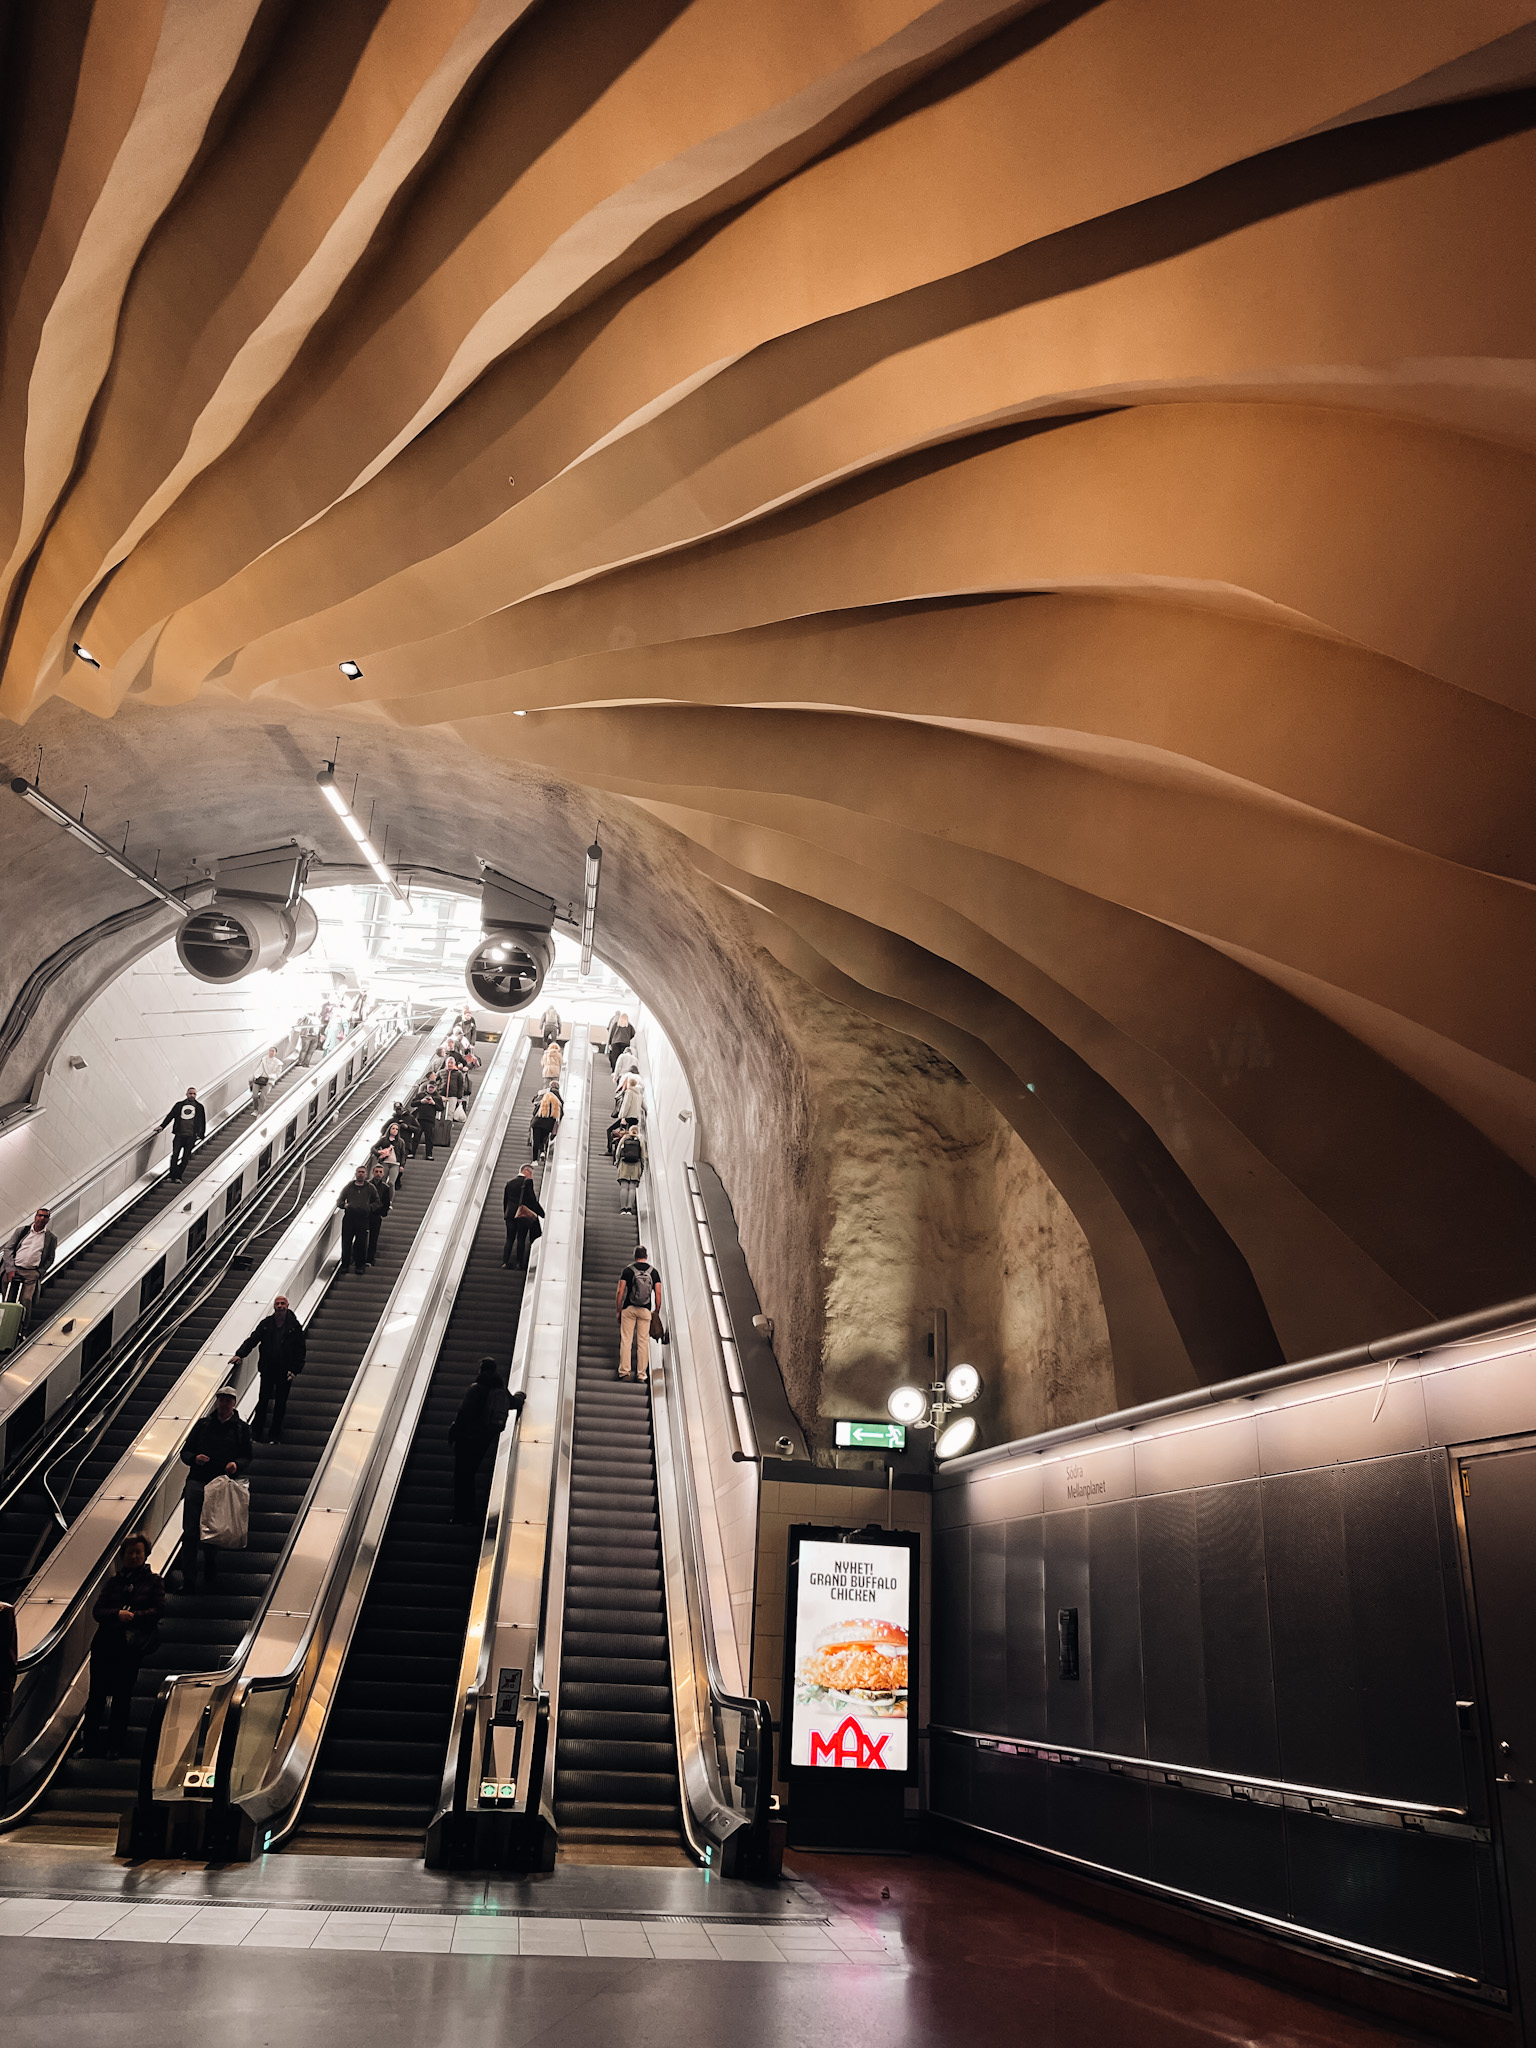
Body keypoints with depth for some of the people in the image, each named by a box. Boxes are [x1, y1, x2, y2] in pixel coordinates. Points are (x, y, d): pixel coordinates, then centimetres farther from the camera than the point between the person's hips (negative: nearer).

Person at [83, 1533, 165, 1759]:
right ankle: (91, 1746, 10)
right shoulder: (114, 1581, 13)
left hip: (133, 1645, -2)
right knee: (96, 1694, 1)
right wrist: (117, 1614, -16)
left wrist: (133, 1616, -16)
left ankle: (114, 1746, 10)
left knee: (122, 1696, 1)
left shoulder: (153, 1581, 7)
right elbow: (97, 1610, 4)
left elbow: (159, 1610, -3)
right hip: (106, 1643, 2)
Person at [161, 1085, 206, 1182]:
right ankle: (172, 1176, -6)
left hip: (191, 1136, -1)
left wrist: (201, 1135, 5)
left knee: (185, 1158, -1)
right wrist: (162, 1126, 7)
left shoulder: (199, 1107, 9)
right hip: (179, 1134, 1)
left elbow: (202, 1122, 11)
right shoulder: (179, 1105, 12)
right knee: (175, 1155, -8)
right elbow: (170, 1116, 16)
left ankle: (178, 1177, 5)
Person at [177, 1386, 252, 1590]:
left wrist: (237, 1464, -12)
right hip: (196, 1483, 1)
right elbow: (185, 1452, 14)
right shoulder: (203, 1424, 14)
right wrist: (194, 1458, -8)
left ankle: (211, 1578, 17)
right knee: (190, 1532, -7)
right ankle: (188, 1579, -3)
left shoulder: (241, 1428, 12)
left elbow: (247, 1459, 10)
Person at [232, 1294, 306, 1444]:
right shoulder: (266, 1324, 4)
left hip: (285, 1372, -1)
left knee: (280, 1403, 5)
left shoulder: (295, 1326, -2)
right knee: (263, 1401, -1)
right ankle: (256, 1433, 10)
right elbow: (253, 1339, 3)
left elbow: (301, 1350, -1)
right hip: (267, 1369, 1)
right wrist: (240, 1354, -14)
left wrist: (295, 1370, -9)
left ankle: (275, 1437, 14)